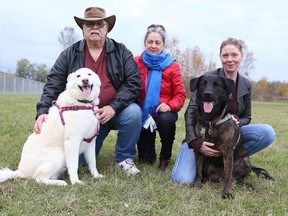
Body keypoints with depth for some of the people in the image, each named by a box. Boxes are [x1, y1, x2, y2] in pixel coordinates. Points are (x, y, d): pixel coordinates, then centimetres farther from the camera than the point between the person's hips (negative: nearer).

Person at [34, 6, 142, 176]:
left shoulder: (121, 52, -3)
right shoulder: (69, 55, 0)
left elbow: (133, 82, -10)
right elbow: (53, 85, -5)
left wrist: (114, 107, -22)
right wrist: (43, 111, -21)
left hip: (116, 111, -1)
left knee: (133, 112, -31)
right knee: (81, 159, -4)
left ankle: (124, 157, -7)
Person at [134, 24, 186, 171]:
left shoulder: (172, 66, -3)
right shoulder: (136, 63, -2)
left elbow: (180, 94, -4)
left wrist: (170, 105, -24)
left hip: (163, 111, 0)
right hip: (142, 111, 1)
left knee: (166, 120, -38)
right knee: (146, 159, -6)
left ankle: (165, 157, -9)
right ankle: (148, 155, 36)